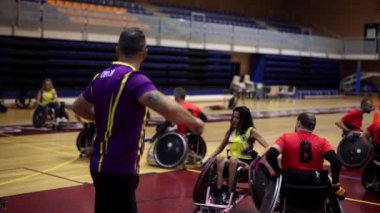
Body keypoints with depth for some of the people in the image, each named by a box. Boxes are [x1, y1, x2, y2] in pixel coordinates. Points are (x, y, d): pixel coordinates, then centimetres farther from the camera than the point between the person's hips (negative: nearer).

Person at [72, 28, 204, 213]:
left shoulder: (101, 77, 6)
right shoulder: (134, 78, -19)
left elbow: (78, 107, 23)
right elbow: (168, 109, -33)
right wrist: (194, 122, -15)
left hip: (103, 164, 9)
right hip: (118, 169, -9)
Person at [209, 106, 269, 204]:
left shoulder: (251, 131, -5)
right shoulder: (230, 131, 10)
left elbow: (268, 147, -13)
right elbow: (220, 148, 19)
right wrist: (209, 158, 4)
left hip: (246, 162, -4)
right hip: (232, 162, 4)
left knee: (233, 160, -36)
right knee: (219, 158, -28)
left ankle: (230, 193, -31)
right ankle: (218, 192, -32)